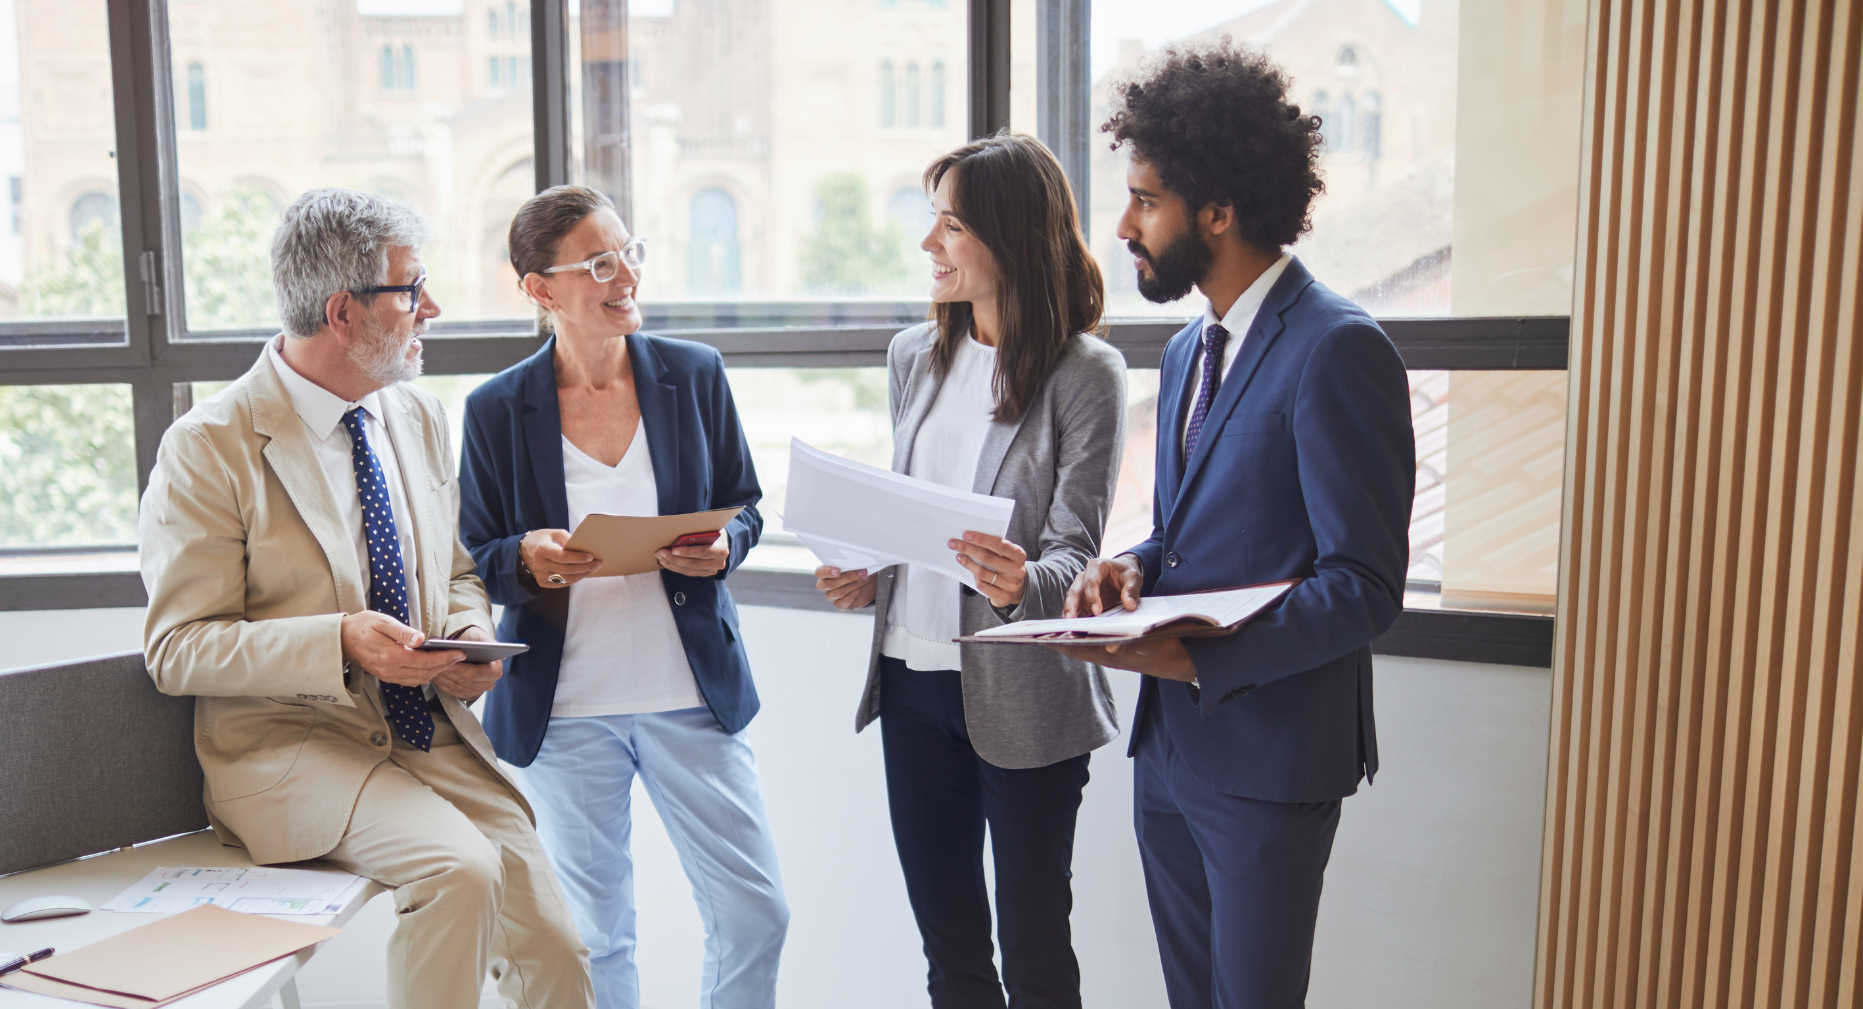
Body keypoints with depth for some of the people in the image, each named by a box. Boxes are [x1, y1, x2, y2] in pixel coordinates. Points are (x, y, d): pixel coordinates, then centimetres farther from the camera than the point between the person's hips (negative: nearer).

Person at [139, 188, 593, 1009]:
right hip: (289, 745, -5)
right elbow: (177, 649, -11)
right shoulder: (208, 448, -10)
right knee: (460, 866, -30)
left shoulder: (419, 418, 9)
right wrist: (340, 642, -24)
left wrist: (471, 634, -4)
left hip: (434, 736, 5)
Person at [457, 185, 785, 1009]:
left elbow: (743, 505, 9)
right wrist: (528, 560, -19)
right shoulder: (495, 410, -3)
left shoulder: (694, 374, 0)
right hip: (563, 708, -1)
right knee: (594, 934, 14)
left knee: (756, 914, 4)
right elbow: (473, 560, 3)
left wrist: (721, 547, -14)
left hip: (693, 691, 1)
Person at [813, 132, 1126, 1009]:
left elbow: (1075, 552, -11)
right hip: (912, 678, 6)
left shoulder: (1086, 373, -9)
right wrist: (866, 577, -1)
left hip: (1022, 694, -5)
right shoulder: (915, 355, 9)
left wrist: (1024, 585, -32)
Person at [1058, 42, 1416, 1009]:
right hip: (1169, 742, 8)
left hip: (1268, 756, -8)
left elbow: (1365, 584, -19)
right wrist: (1132, 565, -2)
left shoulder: (1338, 349, -17)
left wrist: (1201, 659, -26)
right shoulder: (1188, 349, 12)